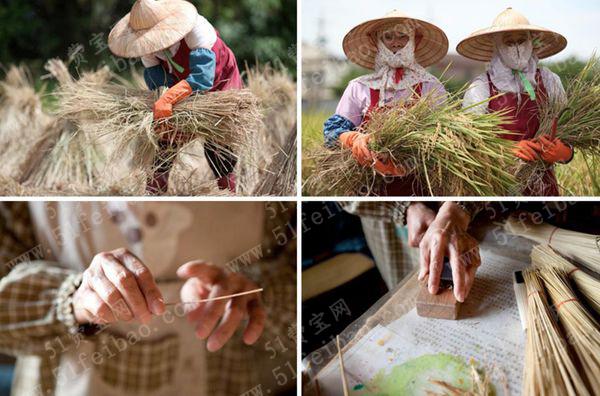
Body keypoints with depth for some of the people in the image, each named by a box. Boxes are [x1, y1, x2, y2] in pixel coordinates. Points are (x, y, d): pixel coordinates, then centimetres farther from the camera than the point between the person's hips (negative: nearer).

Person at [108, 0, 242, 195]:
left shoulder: (197, 29, -38)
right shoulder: (149, 45, -20)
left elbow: (202, 78, -45)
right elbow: (158, 83, -16)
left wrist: (168, 99, -55)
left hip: (220, 84, -5)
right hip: (182, 88, 5)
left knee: (216, 145, -9)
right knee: (168, 137, -1)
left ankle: (229, 192, 8)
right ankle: (154, 190, 9)